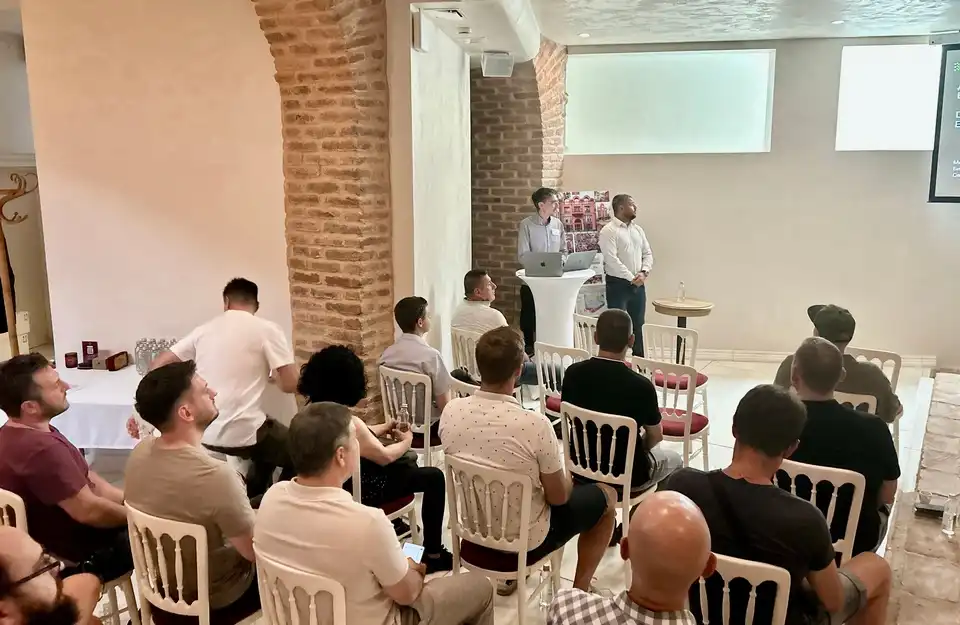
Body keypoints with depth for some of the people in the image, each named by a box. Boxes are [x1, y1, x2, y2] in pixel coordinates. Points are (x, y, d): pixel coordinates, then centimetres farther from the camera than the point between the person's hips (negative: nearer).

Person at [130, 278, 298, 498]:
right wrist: (270, 378, 13)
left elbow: (158, 366, 12)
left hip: (203, 434, 6)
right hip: (242, 433, -6)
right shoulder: (267, 329, -5)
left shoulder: (205, 329, 10)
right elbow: (291, 384, -9)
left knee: (268, 448, 33)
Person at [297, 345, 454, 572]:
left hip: (337, 483, 9)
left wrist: (383, 428, 14)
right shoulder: (347, 423, -31)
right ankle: (433, 555, 8)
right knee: (434, 477, 0)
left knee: (405, 461, 28)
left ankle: (392, 521, 40)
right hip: (358, 489, -9)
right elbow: (384, 456, -19)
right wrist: (406, 441, -1)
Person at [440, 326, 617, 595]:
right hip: (526, 541, -5)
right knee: (606, 496, 17)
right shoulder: (534, 424, -31)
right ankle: (579, 590, 21)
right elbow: (559, 497, -16)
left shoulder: (451, 411, -15)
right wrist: (566, 476, 7)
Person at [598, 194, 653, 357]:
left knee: (638, 324, 12)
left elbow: (648, 253, 12)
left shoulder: (638, 230, 13)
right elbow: (611, 259, -18)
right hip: (618, 284, -7)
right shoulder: (608, 231, -10)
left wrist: (643, 272, -7)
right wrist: (631, 278, -17)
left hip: (639, 285, 7)